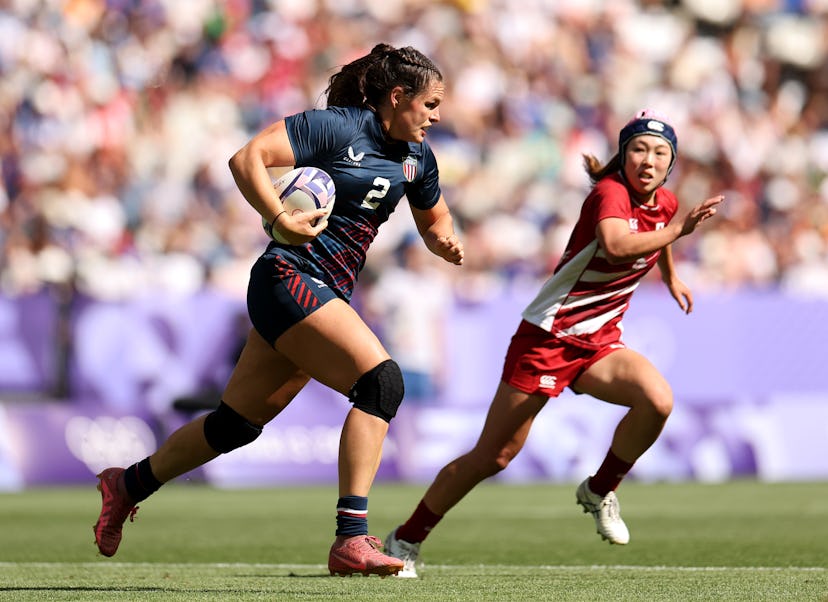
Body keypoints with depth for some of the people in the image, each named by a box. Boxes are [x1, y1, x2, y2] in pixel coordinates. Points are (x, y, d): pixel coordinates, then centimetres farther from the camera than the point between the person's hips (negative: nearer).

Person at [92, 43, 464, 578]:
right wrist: (282, 220, -25)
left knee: (239, 423, 14)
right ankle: (351, 540, -27)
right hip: (290, 278, -9)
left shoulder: (416, 156, 13)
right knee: (381, 379, -24)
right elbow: (247, 158, -16)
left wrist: (446, 242, 5)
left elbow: (434, 219, 27)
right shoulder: (335, 127, -12)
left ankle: (129, 484, 34)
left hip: (327, 295, 9)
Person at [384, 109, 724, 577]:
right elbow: (616, 246, -42)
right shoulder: (610, 192, -19)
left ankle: (600, 491, 0)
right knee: (493, 456, -2)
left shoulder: (665, 202, 4)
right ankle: (406, 540, 15)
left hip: (599, 342, 6)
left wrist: (671, 276, 39)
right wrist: (677, 230, -42)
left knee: (658, 401, -25)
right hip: (546, 336, -6)